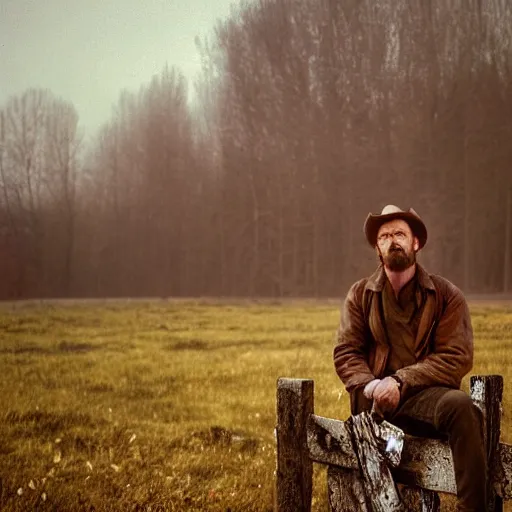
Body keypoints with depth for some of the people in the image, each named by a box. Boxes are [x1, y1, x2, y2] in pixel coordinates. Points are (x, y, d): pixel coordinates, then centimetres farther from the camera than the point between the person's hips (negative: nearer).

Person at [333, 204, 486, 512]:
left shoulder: (447, 295, 4)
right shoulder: (360, 295, 12)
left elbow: (457, 358, -4)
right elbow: (346, 353, 9)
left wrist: (400, 381, -14)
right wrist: (369, 385, -13)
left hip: (426, 395, -1)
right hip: (376, 400, 1)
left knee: (460, 405, -35)